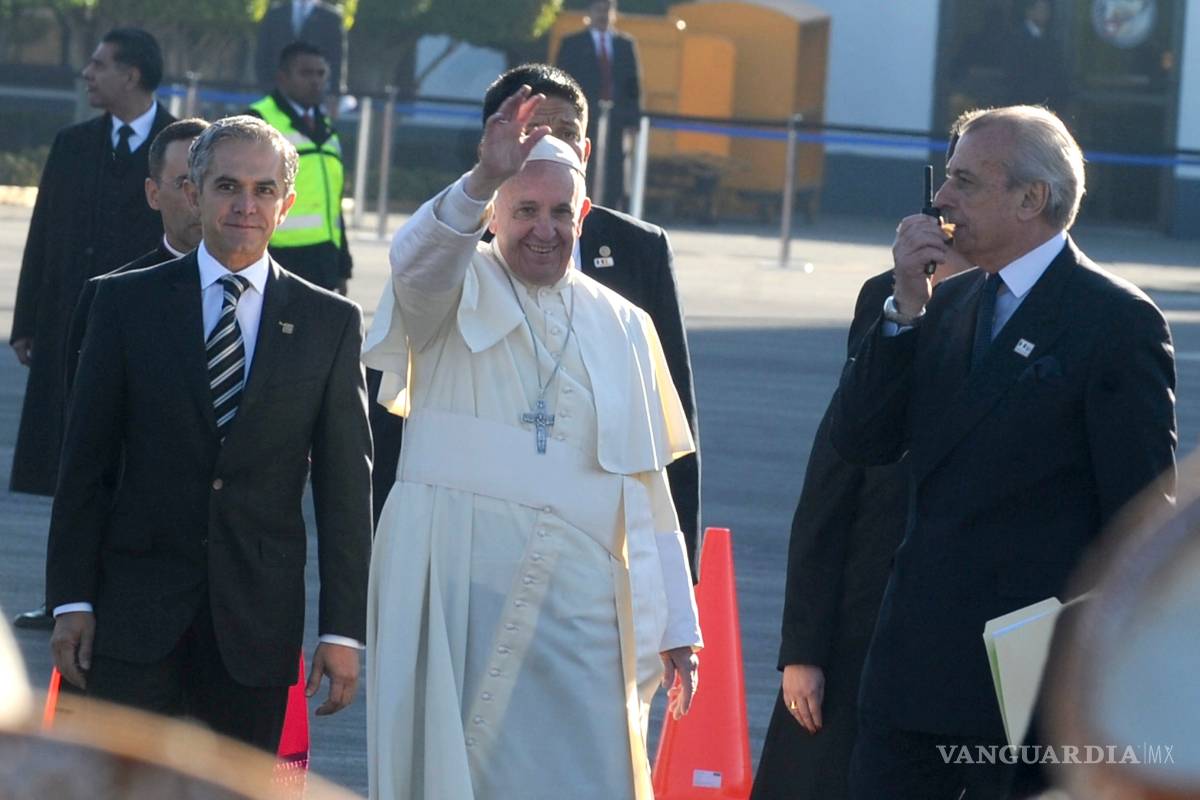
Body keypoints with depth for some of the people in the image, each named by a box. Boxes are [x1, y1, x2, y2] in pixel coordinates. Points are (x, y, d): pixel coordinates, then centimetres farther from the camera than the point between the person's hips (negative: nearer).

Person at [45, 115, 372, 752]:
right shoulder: (127, 304, 5)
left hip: (259, 622, 1)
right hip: (138, 611, -1)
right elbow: (85, 465, 4)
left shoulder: (329, 324, 6)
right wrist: (71, 600, -3)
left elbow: (345, 485, 5)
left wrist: (342, 629, -1)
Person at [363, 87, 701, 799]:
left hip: (581, 599, 2)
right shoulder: (455, 292, 7)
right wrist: (482, 180, -38)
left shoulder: (623, 327, 15)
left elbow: (649, 490, 15)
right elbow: (418, 259, -19)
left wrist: (676, 625, 11)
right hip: (458, 581, -2)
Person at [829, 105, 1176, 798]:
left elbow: (1142, 511, -9)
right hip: (915, 670, 7)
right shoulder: (948, 305, 14)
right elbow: (860, 441, 6)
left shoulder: (1117, 320, -8)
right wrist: (907, 306, -5)